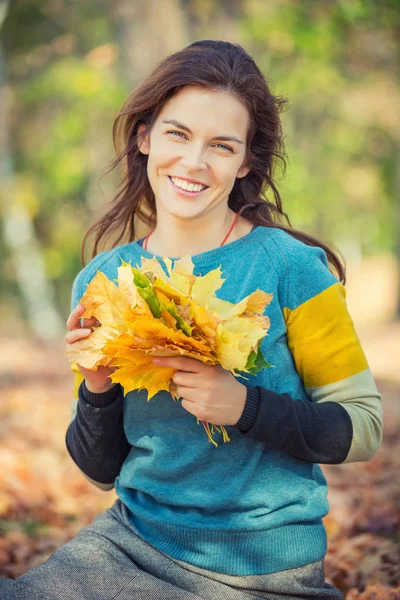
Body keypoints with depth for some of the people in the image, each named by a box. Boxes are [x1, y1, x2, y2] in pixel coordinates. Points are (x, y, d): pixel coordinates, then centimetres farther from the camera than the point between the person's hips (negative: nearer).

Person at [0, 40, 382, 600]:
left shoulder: (290, 268, -12)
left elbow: (362, 428, -8)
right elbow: (104, 470, 7)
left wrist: (246, 406, -23)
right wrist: (98, 391, -13)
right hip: (130, 543, 4)